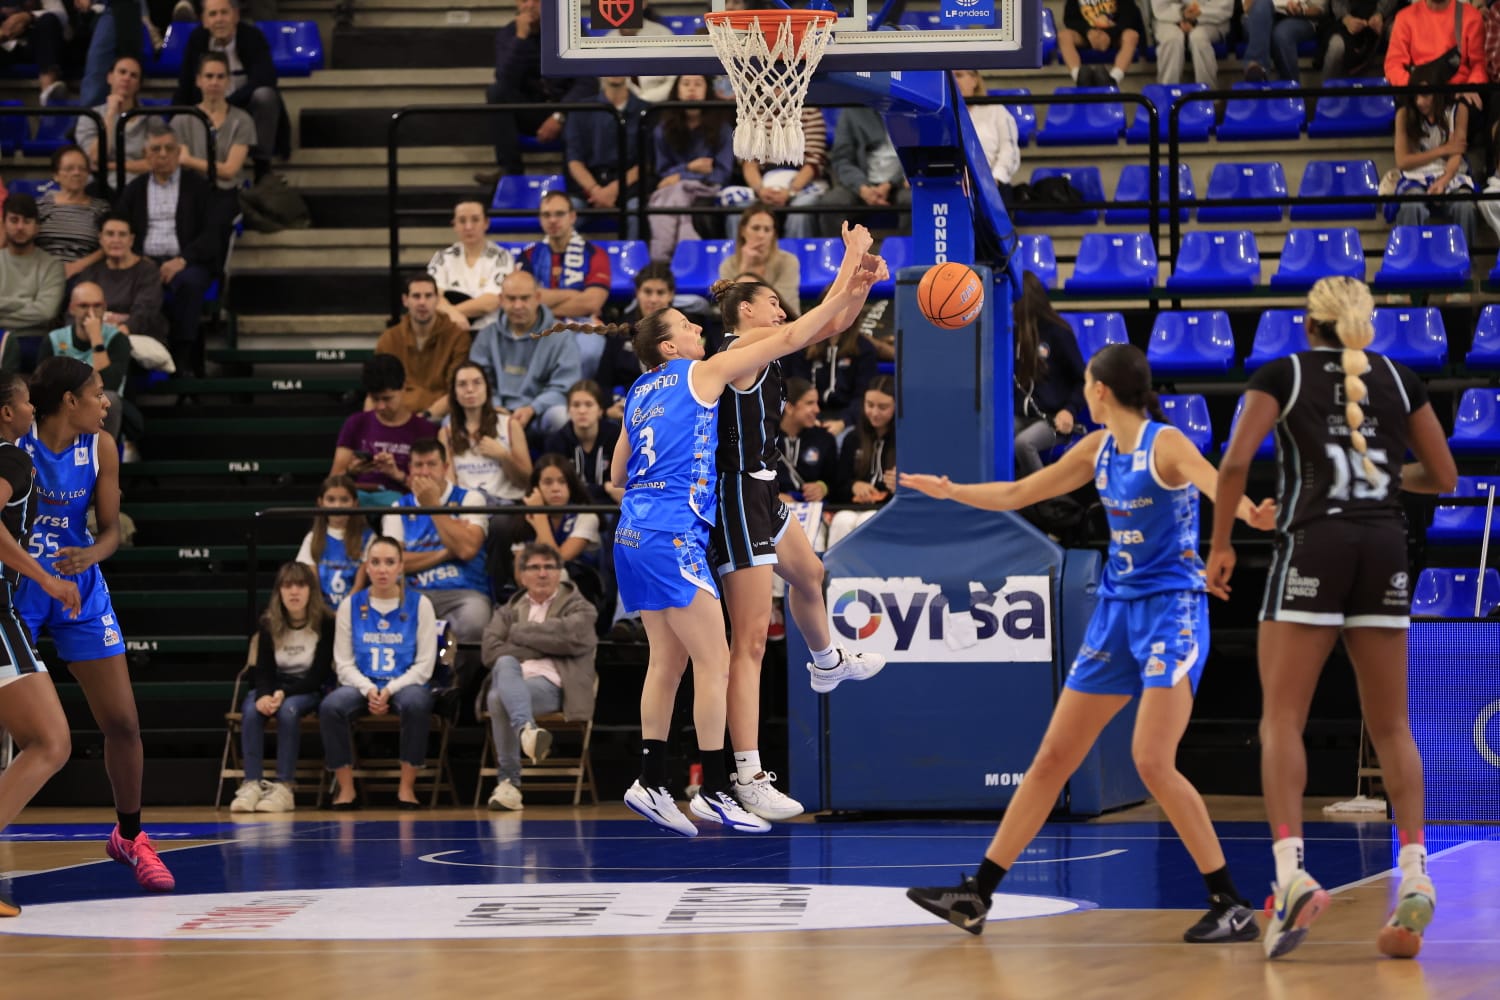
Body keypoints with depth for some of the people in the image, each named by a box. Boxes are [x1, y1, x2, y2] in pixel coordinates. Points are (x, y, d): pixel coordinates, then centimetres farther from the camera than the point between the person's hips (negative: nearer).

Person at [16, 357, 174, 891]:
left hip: (78, 588, 4)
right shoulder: (14, 444, -17)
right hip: (16, 589, -4)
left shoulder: (100, 448, -5)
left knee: (122, 722, 4)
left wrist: (91, 554, -21)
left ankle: (129, 836, 23)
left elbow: (110, 529, -1)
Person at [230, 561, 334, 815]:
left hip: (308, 690, -3)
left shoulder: (325, 623, -8)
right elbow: (263, 670, 0)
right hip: (273, 687, 3)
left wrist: (283, 694, -25)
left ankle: (284, 787, -38)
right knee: (251, 710, -31)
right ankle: (251, 784, -37)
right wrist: (264, 695, -24)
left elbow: (320, 674, -12)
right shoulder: (269, 623, 3)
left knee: (288, 709, -37)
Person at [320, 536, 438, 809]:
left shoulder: (419, 604, 2)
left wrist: (389, 690, -15)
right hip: (361, 685, 2)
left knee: (416, 704, -37)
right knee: (330, 707, -31)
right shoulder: (351, 606, 7)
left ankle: (407, 787, -24)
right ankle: (345, 788, -19)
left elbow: (424, 664, -1)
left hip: (405, 684, -1)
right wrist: (369, 690, -14)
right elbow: (343, 663, 5)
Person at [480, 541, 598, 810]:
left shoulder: (578, 608, 18)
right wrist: (544, 646, 1)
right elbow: (491, 651, 8)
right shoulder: (508, 611, 28)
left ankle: (508, 781, -39)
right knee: (506, 663, -38)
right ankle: (527, 729, -58)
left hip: (551, 685, -3)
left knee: (500, 698, -36)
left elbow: (571, 637, -7)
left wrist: (520, 633, 2)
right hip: (511, 679, 3)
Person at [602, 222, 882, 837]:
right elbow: (792, 337, 0)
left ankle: (651, 781, 8)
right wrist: (847, 276, 6)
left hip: (634, 532, 8)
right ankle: (714, 790, -6)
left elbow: (618, 473, 27)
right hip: (673, 532, -8)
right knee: (714, 658, -5)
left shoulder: (640, 395, 18)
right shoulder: (703, 373, -1)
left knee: (667, 659, 12)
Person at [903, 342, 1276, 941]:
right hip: (1117, 610, 8)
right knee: (1053, 757, 10)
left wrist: (1249, 514, -56)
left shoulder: (1165, 444, -14)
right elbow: (1018, 495, 21)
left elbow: (1219, 488, -35)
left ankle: (1232, 907, -11)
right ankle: (975, 896, 15)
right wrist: (951, 492, 24)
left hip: (1172, 610, -8)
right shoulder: (1099, 449, 9)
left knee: (1152, 762, -19)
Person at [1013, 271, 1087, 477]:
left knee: (1023, 443, -36)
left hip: (1053, 419, -4)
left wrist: (1070, 411, -17)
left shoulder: (1057, 332, -5)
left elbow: (1082, 379, -1)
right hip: (1020, 417, 4)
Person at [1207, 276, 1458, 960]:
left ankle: (1291, 871, -21)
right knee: (1391, 727, 10)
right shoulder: (1399, 380, 13)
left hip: (1312, 548, -3)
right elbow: (1444, 476, 15)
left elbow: (1236, 462, -8)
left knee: (1281, 719, -2)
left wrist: (1220, 544, 2)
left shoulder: (1282, 375, 5)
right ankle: (1413, 872, -6)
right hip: (1385, 549, 3)